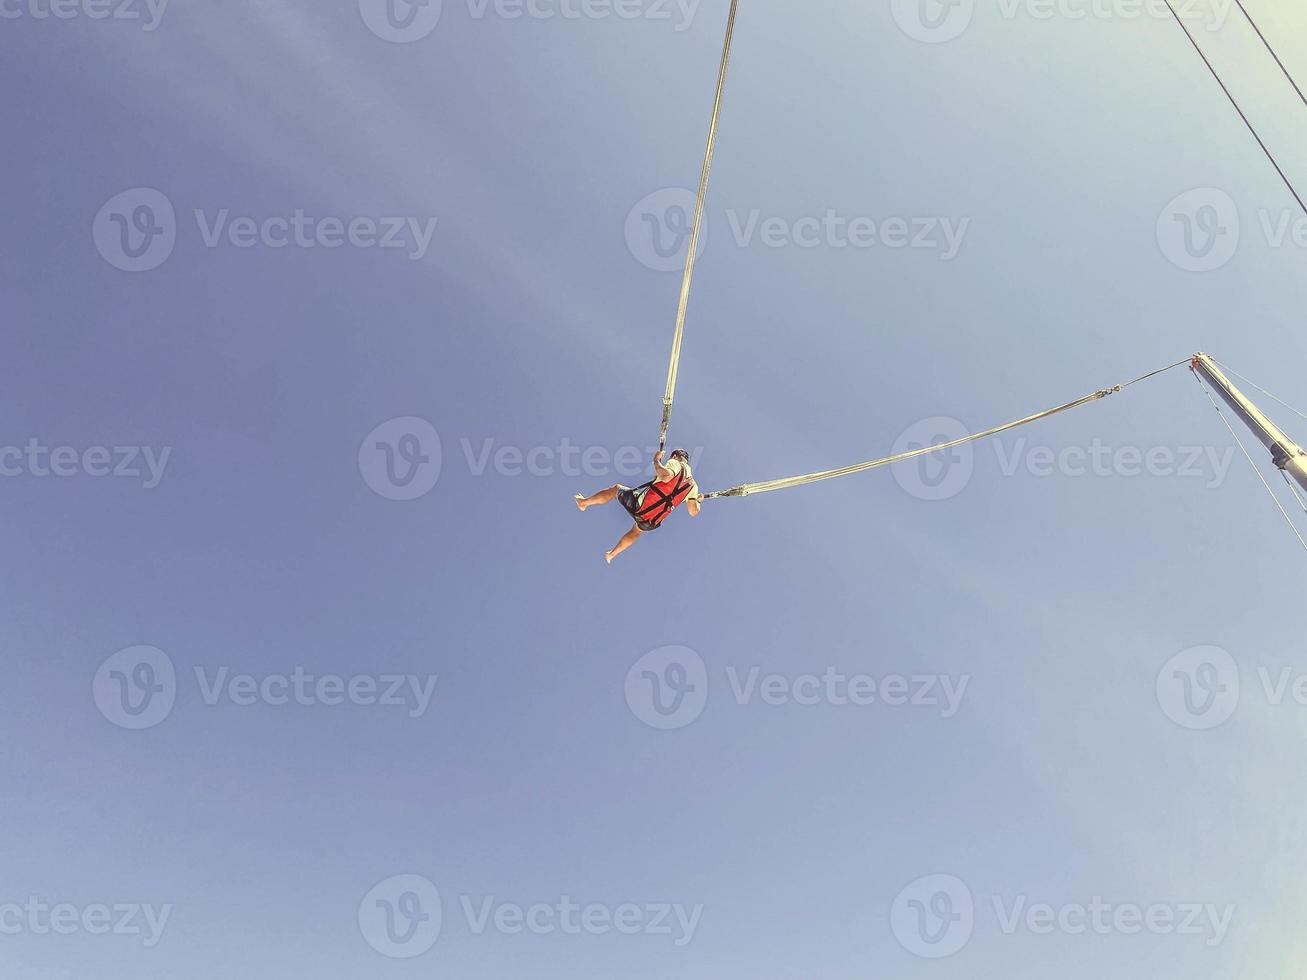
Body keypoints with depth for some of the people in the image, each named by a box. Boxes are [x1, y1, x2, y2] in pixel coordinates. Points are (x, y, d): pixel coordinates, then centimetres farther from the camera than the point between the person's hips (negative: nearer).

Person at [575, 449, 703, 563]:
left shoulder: (675, 463, -3)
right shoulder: (693, 485, 10)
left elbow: (666, 476, -26)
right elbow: (693, 512, 7)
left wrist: (656, 461, -8)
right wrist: (698, 501, 29)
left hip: (640, 504, -5)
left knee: (616, 489, 26)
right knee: (637, 531, 39)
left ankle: (584, 502, 41)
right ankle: (611, 555, 50)